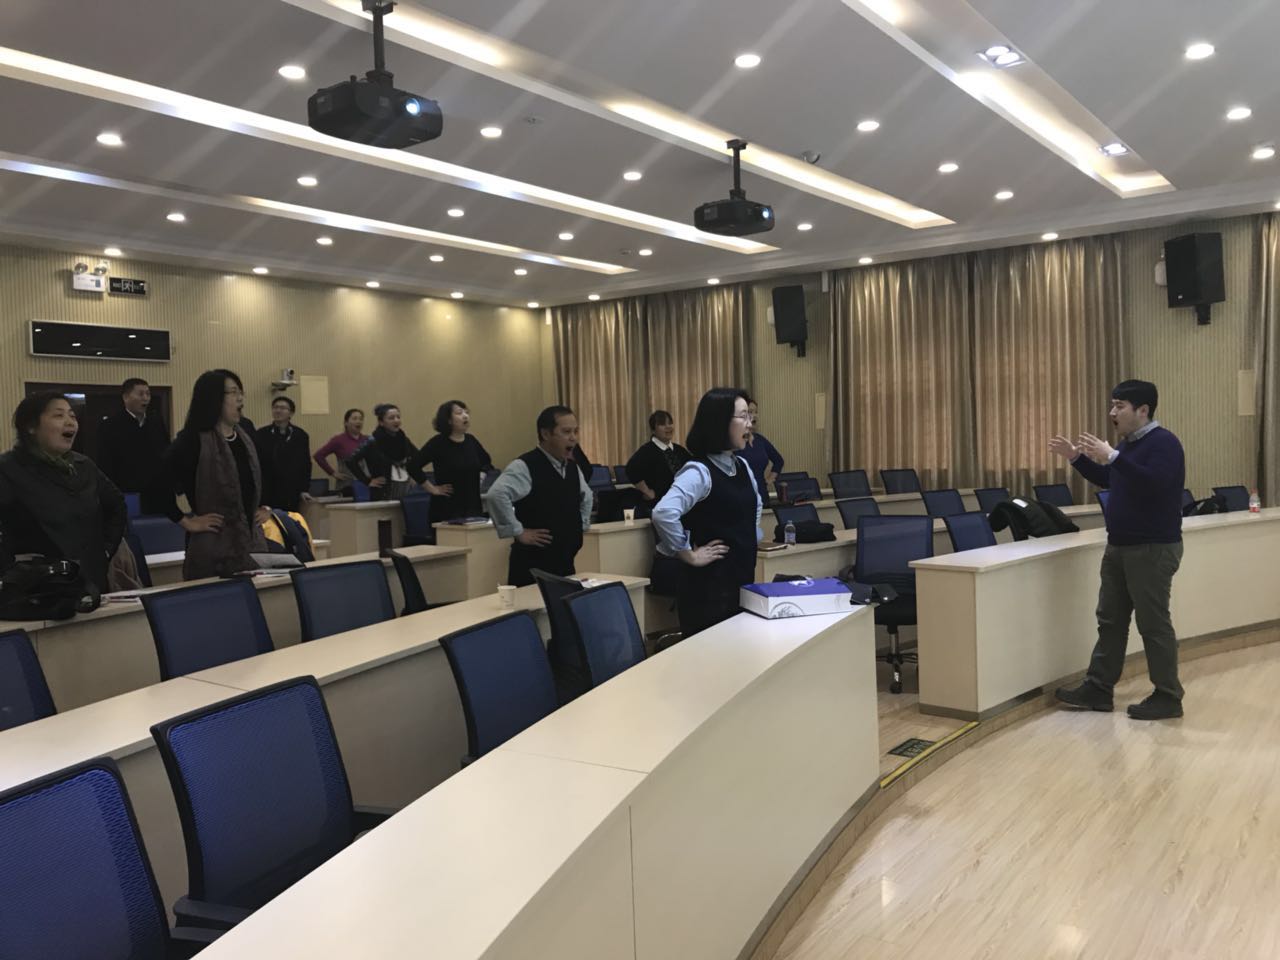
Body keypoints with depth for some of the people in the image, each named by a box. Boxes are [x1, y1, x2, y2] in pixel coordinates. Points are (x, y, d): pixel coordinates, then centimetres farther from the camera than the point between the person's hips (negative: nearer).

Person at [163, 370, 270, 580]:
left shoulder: (245, 436, 12)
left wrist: (265, 506, 17)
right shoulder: (192, 440, -11)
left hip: (252, 540, 7)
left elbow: (263, 475, 29)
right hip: (213, 545, -7)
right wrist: (186, 521, -15)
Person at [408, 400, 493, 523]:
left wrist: (483, 474, 10)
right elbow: (413, 466, -15)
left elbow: (487, 461, 28)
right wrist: (432, 489, -12)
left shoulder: (471, 441, 9)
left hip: (473, 505, 5)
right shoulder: (437, 443, -7)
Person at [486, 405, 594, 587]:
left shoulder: (572, 467, 11)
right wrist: (518, 532, -24)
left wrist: (581, 525, 17)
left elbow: (586, 496, 30)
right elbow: (497, 494, -32)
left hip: (566, 561, 8)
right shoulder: (525, 467, -16)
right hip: (533, 565, -8)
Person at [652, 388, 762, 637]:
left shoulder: (742, 465, 9)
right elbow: (664, 514, -34)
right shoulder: (699, 471, -18)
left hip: (743, 577, 8)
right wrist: (690, 555, -22)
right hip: (710, 585, -8)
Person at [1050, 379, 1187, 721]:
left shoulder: (1163, 443, -15)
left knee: (1153, 623, -3)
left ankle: (1168, 697, 8)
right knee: (1110, 619, 11)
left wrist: (1111, 457, -37)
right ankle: (1098, 688, 18)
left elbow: (1154, 483, -32)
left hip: (1153, 549, -9)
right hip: (1119, 547, 9)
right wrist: (1076, 457, 15)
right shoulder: (1128, 443, 14)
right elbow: (1107, 480, 26)